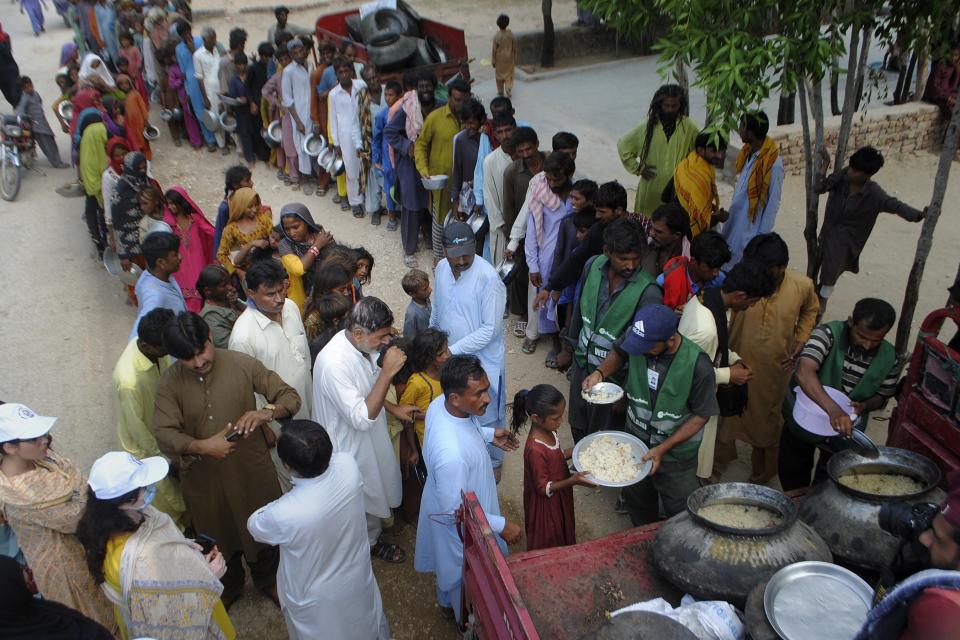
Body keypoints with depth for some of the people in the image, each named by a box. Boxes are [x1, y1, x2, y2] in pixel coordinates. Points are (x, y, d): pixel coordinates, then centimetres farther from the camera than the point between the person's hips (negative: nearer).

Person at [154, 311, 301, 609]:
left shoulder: (243, 364, -17)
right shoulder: (169, 382, -13)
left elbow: (290, 396, -13)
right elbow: (164, 434, -15)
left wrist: (266, 412, -34)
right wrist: (202, 446, -33)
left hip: (252, 469, -1)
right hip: (204, 478, 1)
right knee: (218, 537, 24)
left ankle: (267, 579, 52)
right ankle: (228, 586, 54)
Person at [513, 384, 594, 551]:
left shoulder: (548, 431, -10)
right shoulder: (535, 450, -36)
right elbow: (543, 487, -26)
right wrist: (572, 481, -37)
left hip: (559, 500, 8)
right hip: (546, 507, -8)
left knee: (563, 539, 29)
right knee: (547, 547, 16)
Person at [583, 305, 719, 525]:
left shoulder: (697, 365, -30)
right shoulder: (635, 336, -20)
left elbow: (701, 415, -18)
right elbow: (619, 353, 4)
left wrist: (662, 449, -21)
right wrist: (600, 372, -16)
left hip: (675, 452, -4)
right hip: (636, 441, 4)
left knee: (680, 512, 13)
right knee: (636, 499, 25)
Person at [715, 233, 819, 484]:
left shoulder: (803, 286, -17)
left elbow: (810, 311, 7)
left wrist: (800, 340, -4)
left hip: (775, 369, 2)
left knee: (767, 420, 22)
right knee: (727, 414, 20)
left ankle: (761, 473, 47)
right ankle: (720, 459, 47)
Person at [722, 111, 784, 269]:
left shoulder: (774, 164, -23)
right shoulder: (747, 153, 1)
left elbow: (773, 203, -17)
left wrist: (762, 235, -14)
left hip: (751, 228, -7)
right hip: (735, 223, 8)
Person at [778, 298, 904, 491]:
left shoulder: (890, 359, -13)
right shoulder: (828, 334, -25)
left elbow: (882, 396, 3)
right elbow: (804, 373, -40)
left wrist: (864, 406, -21)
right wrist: (833, 409, -52)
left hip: (844, 431, 2)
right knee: (793, 478, 16)